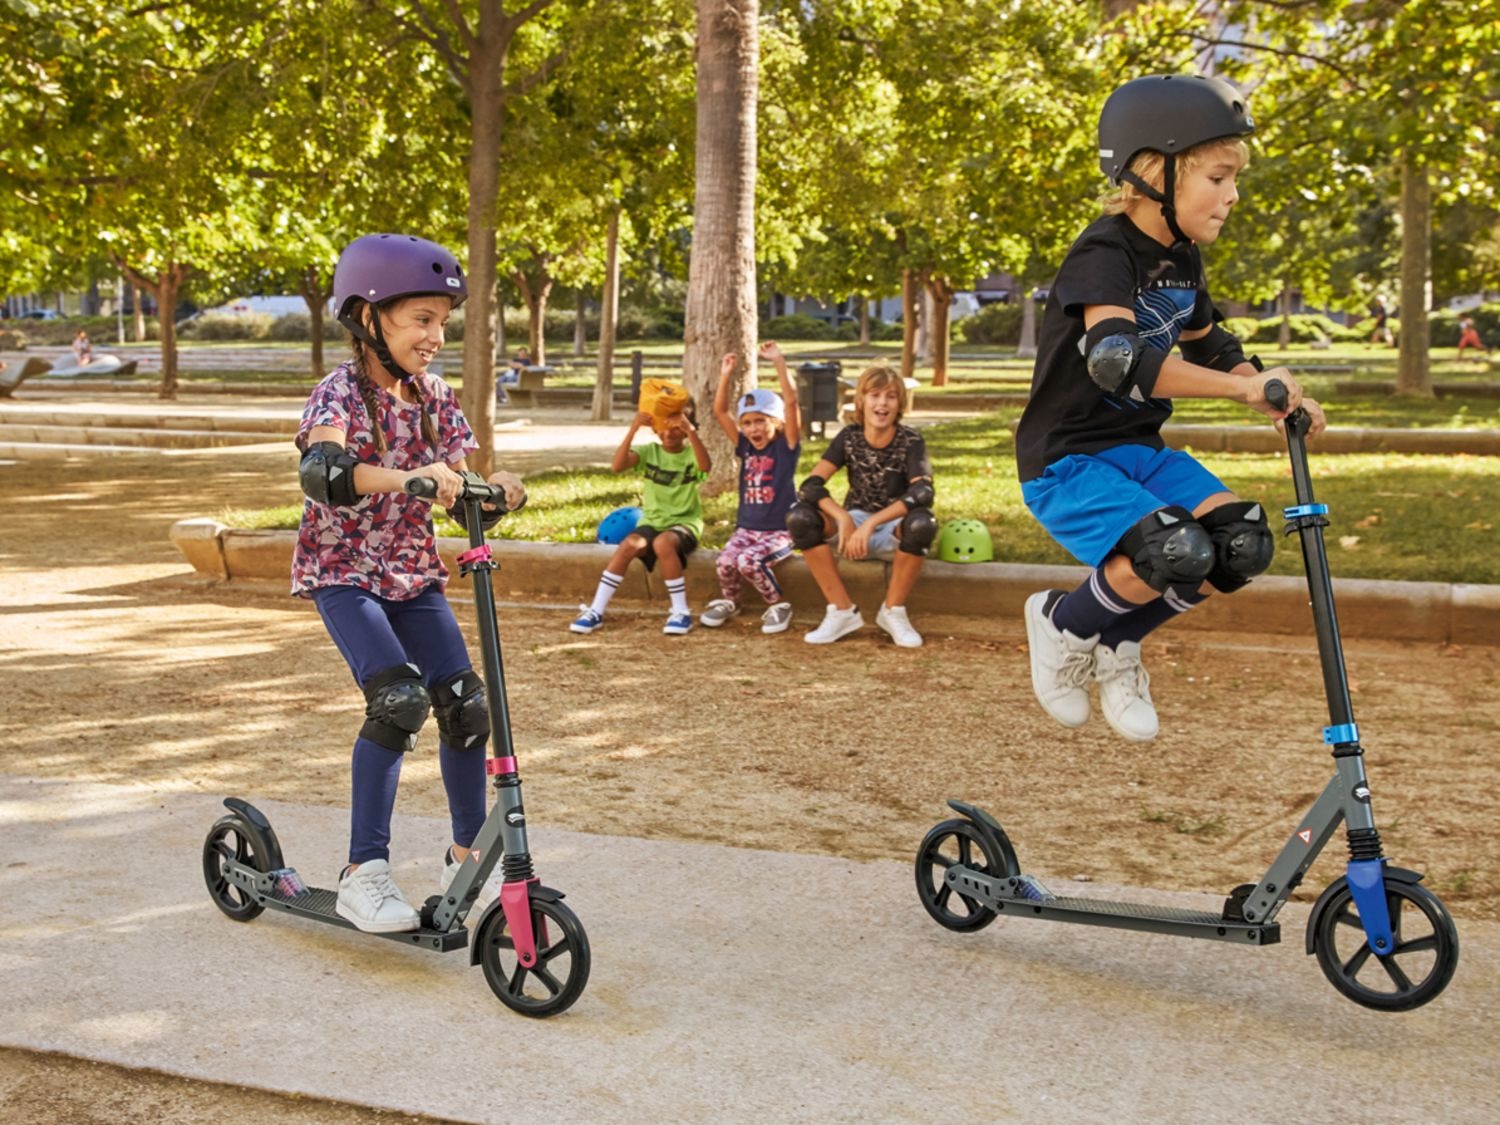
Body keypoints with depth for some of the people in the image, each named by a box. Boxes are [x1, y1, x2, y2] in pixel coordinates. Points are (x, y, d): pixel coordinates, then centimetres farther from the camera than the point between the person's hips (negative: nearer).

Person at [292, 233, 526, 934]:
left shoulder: (435, 398, 2)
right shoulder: (339, 394, -16)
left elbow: (464, 500, -1)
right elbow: (321, 471, -37)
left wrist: (493, 488, -24)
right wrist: (409, 478, -52)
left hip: (413, 572, 6)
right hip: (343, 569, -5)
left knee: (466, 705, -5)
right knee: (399, 699, -24)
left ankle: (467, 859, 15)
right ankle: (363, 874, -13)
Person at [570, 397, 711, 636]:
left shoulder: (692, 454, -3)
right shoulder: (649, 451, 2)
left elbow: (706, 466, -29)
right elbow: (617, 466, -17)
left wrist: (690, 431, -36)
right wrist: (633, 428, -26)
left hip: (684, 523, -2)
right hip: (652, 521, 3)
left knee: (663, 543, -37)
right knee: (629, 544, -30)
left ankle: (681, 612, -24)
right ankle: (596, 611, -24)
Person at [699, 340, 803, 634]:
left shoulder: (786, 446, -5)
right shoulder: (745, 447, 7)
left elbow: (791, 401, -17)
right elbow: (720, 411, 4)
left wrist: (779, 362, -23)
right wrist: (726, 375, -6)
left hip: (780, 531, -5)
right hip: (746, 528, 5)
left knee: (749, 561, -30)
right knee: (726, 561, -22)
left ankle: (779, 605, -6)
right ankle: (728, 601, 10)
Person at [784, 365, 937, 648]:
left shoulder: (910, 441, -15)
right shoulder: (849, 437, -8)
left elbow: (923, 492, -32)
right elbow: (811, 485, -18)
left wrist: (871, 523, -42)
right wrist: (844, 519, -36)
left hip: (894, 529, -2)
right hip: (855, 521, 2)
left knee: (922, 523, -37)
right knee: (799, 516, -25)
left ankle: (893, 611, -16)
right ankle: (843, 610, -17)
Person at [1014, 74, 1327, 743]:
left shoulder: (1181, 261, 9)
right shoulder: (1105, 255, -18)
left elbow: (1211, 346, 24)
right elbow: (1116, 359, -36)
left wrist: (1275, 398, 5)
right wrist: (1244, 387, -39)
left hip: (1137, 451, 8)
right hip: (1067, 461, -8)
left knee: (1243, 546, -10)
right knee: (1177, 554, -29)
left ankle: (1116, 645, 10)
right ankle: (1064, 625, 0)